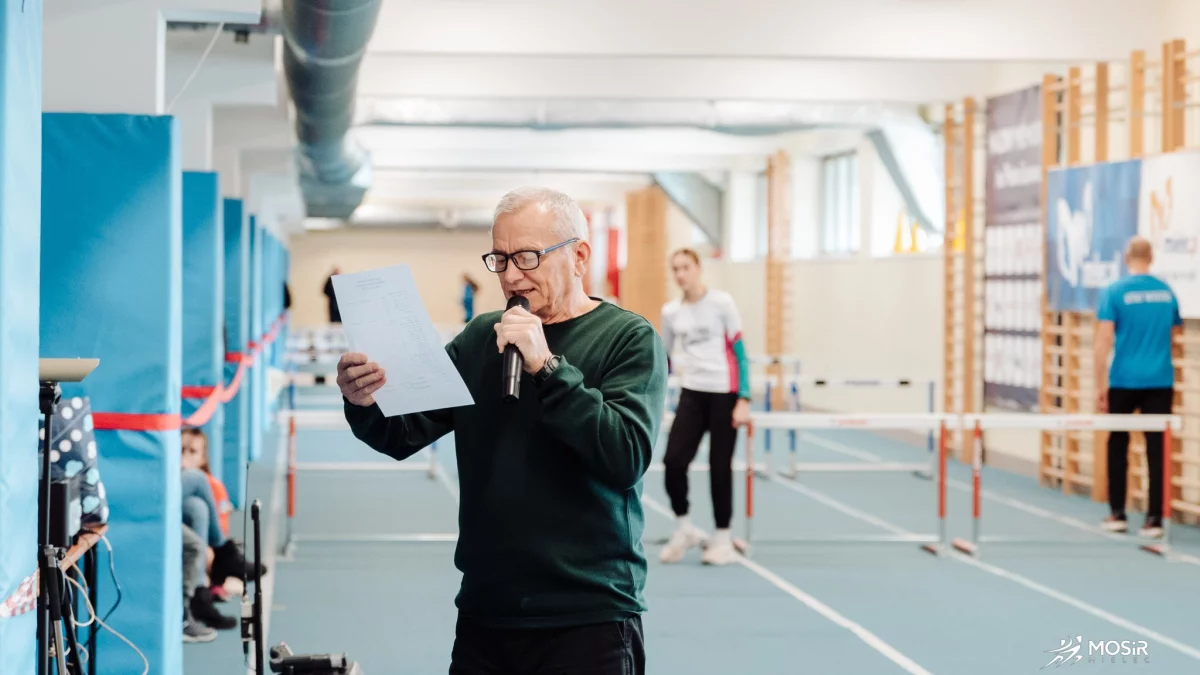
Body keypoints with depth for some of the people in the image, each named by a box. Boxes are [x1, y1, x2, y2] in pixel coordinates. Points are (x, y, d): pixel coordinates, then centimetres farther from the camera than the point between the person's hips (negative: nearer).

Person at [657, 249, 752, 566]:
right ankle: (683, 527, 10)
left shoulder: (721, 303, -4)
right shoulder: (670, 311, 7)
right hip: (691, 394, 3)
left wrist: (743, 400, -10)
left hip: (724, 394, -3)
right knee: (673, 460, -10)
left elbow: (739, 351, -4)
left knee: (720, 466, 1)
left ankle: (723, 539, 14)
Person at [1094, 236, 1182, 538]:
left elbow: (1104, 341, -10)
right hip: (1160, 381, 2)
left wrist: (1101, 386, -7)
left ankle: (1117, 514, 15)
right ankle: (1154, 518, 0)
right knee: (1157, 448, 3)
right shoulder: (1167, 292, 6)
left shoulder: (1115, 292, -5)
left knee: (1117, 444, 14)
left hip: (1124, 381, -2)